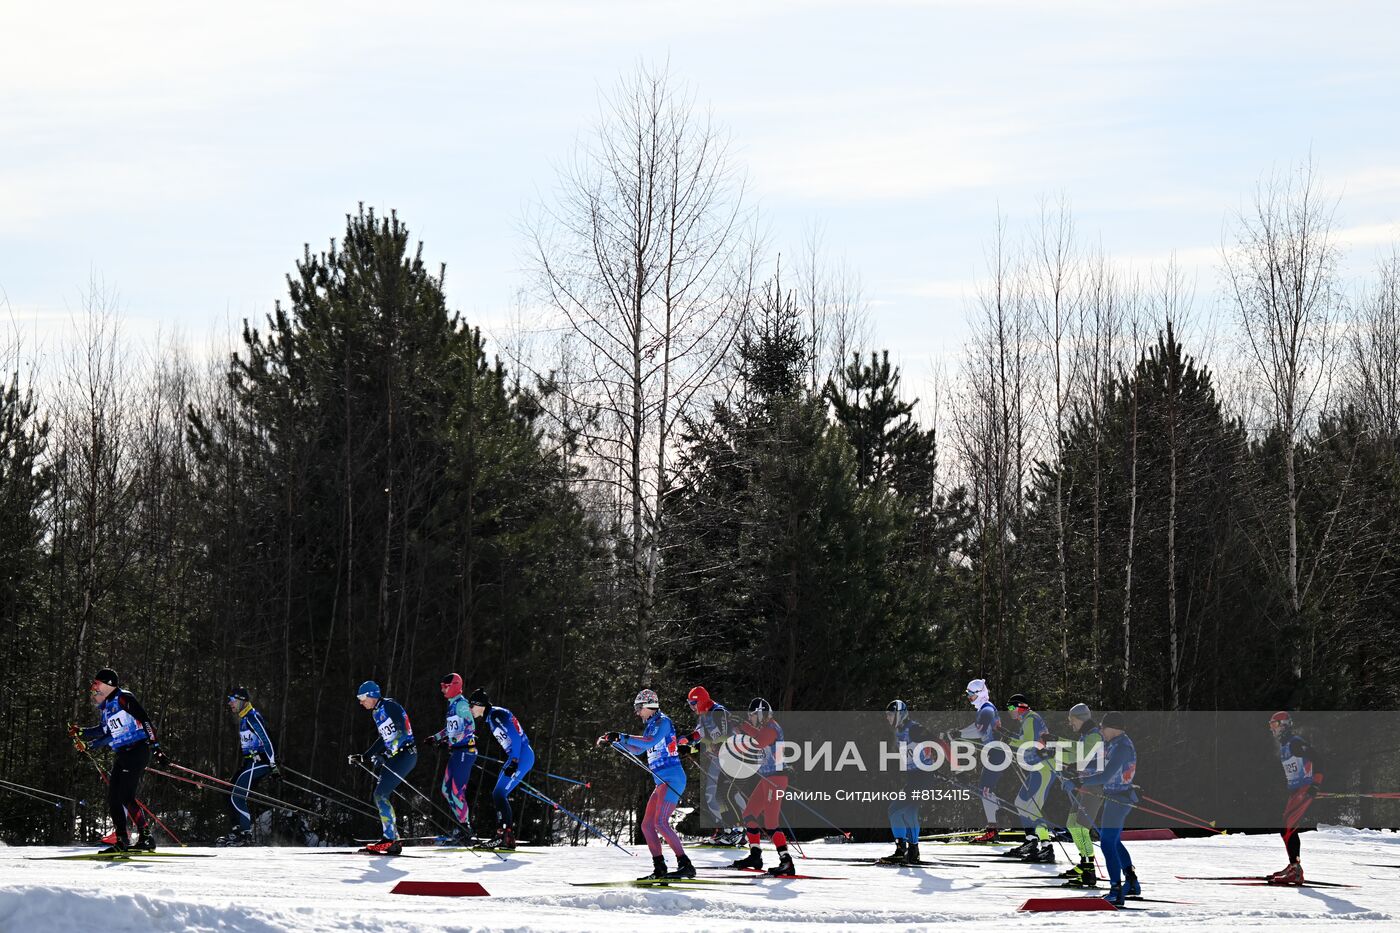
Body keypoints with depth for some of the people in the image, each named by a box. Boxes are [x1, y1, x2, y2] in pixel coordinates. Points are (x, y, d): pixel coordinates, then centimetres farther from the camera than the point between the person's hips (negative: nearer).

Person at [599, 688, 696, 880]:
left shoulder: (662, 721, -7)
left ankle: (685, 865, -23)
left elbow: (650, 742, -25)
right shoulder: (651, 725, 22)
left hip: (672, 778, -10)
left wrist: (622, 737, -24)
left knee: (660, 823, -21)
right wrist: (612, 742, 30)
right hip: (662, 783, 10)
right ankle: (659, 869, 4)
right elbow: (637, 750, 35)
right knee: (647, 825, 5)